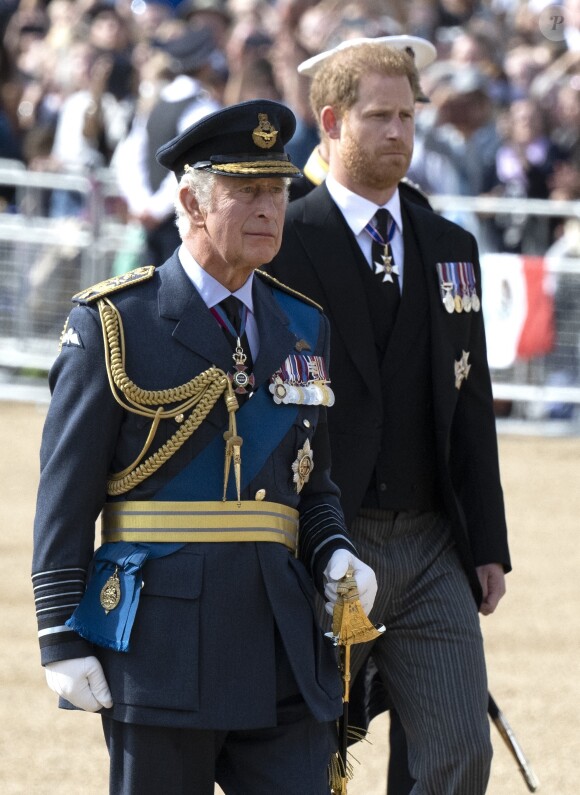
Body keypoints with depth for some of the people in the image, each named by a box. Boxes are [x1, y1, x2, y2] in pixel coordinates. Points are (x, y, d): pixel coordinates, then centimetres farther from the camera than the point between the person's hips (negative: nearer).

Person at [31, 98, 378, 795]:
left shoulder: (303, 327, 13)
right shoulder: (112, 324, -3)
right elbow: (65, 496, -4)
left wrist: (335, 558, 0)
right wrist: (62, 638, -10)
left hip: (280, 645, 5)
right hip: (160, 644, -4)